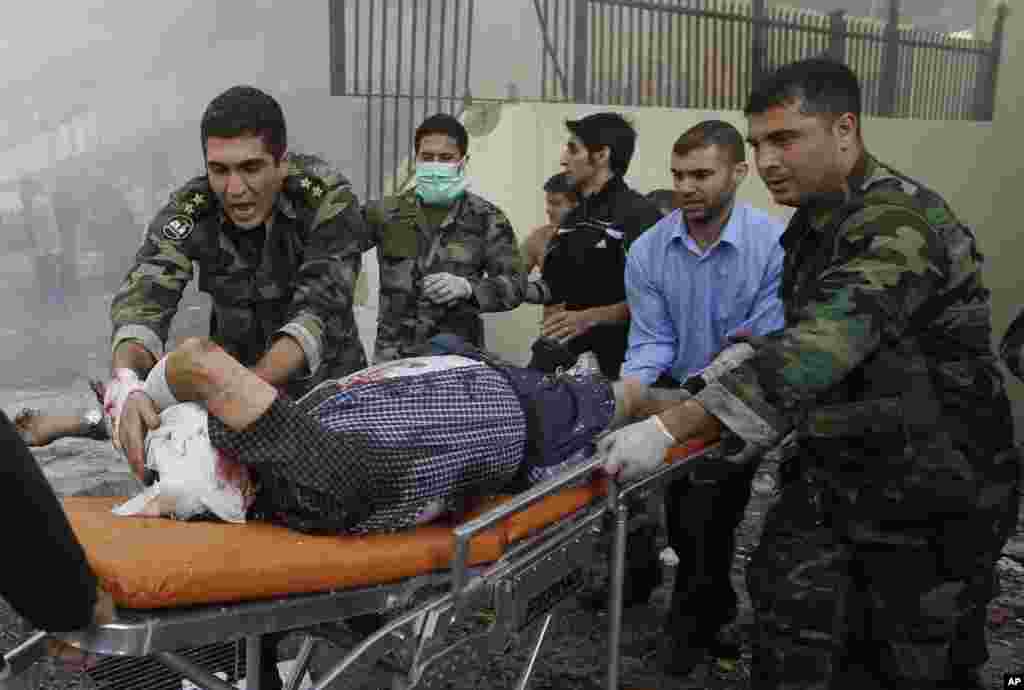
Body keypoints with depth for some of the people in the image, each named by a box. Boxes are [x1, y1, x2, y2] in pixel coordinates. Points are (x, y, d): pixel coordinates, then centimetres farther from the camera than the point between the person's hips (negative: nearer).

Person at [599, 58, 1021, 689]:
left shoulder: (900, 223, -24)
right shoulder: (815, 221, 7)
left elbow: (823, 346, -37)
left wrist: (670, 429, -42)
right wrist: (752, 354, 1)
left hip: (931, 492, -7)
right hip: (831, 473, 8)